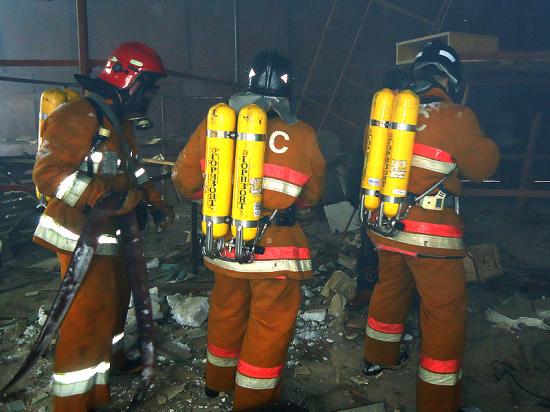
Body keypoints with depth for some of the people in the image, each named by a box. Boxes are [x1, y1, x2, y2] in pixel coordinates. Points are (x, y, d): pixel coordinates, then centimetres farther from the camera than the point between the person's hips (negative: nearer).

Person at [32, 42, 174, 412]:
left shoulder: (120, 122, 15)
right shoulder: (79, 116, -17)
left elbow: (131, 170, 26)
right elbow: (48, 172, -23)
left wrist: (157, 202, 20)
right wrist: (103, 197, -32)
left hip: (108, 234, 10)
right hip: (82, 236, -10)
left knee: (116, 298, 24)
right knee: (87, 316, -5)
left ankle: (111, 357, 48)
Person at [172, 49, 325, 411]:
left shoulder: (213, 123, -5)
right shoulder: (302, 135, -10)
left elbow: (185, 179, 1)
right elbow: (312, 194, 3)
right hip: (275, 247, -4)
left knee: (227, 311, 23)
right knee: (271, 325, 12)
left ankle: (219, 380, 45)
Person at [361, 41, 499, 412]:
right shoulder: (455, 118, -14)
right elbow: (483, 166, -1)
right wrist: (483, 140, 15)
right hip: (431, 233, -6)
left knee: (390, 288, 26)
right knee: (445, 312, 7)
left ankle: (377, 358, 45)